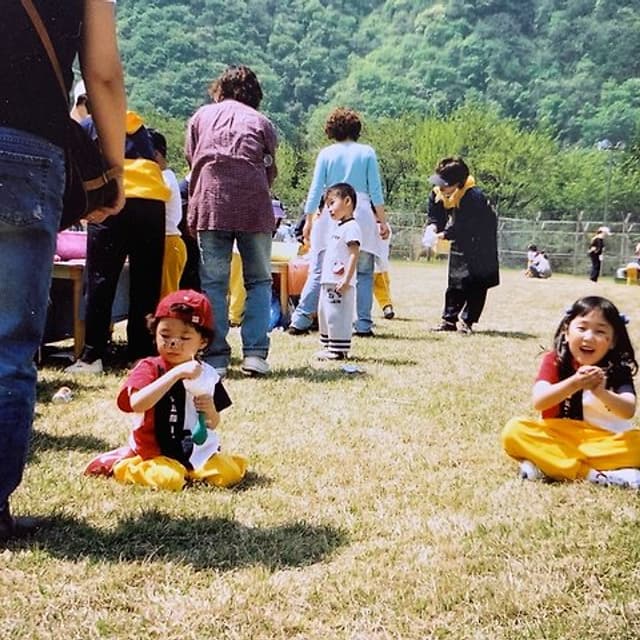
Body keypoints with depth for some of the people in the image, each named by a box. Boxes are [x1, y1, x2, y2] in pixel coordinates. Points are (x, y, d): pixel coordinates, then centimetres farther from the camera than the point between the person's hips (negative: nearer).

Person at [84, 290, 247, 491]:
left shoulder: (207, 374, 4)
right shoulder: (149, 368, -8)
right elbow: (137, 404, -30)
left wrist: (210, 411, -12)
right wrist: (176, 373, -32)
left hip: (196, 450, 4)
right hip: (155, 452, -3)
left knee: (230, 473, -15)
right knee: (169, 479, -30)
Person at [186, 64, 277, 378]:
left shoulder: (201, 116, 18)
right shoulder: (261, 122, 15)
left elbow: (191, 161, 19)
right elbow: (270, 172, 11)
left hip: (210, 203, 1)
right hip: (254, 205, 0)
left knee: (213, 283, 4)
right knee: (258, 281, 8)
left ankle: (215, 357, -1)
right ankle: (255, 353, -1)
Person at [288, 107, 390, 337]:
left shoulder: (326, 154, 6)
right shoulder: (367, 152, 5)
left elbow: (316, 190, 4)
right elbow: (375, 191, 2)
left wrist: (309, 221, 10)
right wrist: (382, 220, 7)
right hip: (362, 216, -1)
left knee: (318, 271, 4)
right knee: (363, 273, 6)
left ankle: (300, 320, 0)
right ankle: (363, 325, 3)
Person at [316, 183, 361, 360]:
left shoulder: (351, 227, -12)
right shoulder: (338, 227, 19)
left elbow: (354, 254, -19)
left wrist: (346, 279, -25)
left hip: (340, 284, -11)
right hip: (328, 282, 11)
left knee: (336, 316, -9)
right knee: (324, 313, 17)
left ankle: (339, 350, -4)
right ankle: (327, 346, 26)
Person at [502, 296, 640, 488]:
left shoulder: (618, 369, -3)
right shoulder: (554, 361, -4)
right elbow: (538, 402, -19)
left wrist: (601, 392, -38)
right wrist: (573, 384, -35)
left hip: (603, 441, 0)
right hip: (556, 438, 0)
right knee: (514, 430, -26)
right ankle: (595, 475, -30)